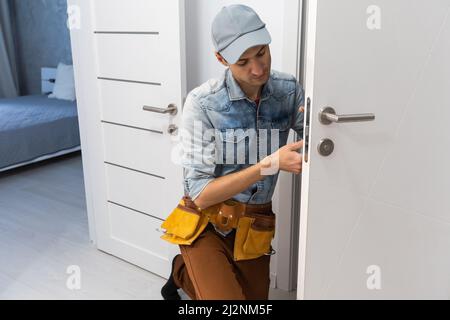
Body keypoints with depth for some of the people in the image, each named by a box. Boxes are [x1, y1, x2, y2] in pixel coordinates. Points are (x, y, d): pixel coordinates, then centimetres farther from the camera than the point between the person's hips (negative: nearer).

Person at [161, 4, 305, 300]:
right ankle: (186, 272, 12)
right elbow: (201, 195, -23)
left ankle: (189, 277, 41)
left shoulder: (289, 90, -10)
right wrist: (271, 164, -31)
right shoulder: (202, 102, -23)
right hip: (208, 222, -5)